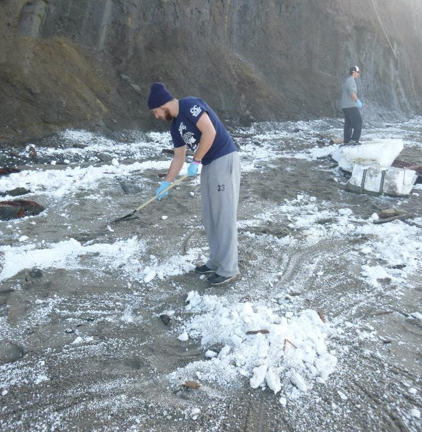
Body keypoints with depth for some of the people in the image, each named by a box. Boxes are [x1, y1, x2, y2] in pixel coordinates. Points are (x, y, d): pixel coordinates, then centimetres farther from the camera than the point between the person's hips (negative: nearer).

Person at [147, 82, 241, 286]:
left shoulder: (190, 105, -11)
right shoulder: (175, 127, 15)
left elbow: (210, 132, -21)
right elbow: (178, 157, 22)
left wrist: (195, 162, -15)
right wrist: (166, 183, 22)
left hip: (224, 161, -9)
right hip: (208, 165, 9)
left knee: (224, 216, -4)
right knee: (209, 216, 12)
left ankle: (228, 269, 5)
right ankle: (216, 262, 25)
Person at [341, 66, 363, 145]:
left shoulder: (346, 81, 22)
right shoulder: (350, 80, -7)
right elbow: (351, 92, -20)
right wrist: (357, 100, -15)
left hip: (345, 106, 10)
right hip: (351, 106, -10)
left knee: (348, 123, 10)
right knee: (358, 121, -8)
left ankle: (346, 140, 9)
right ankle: (354, 139, -13)